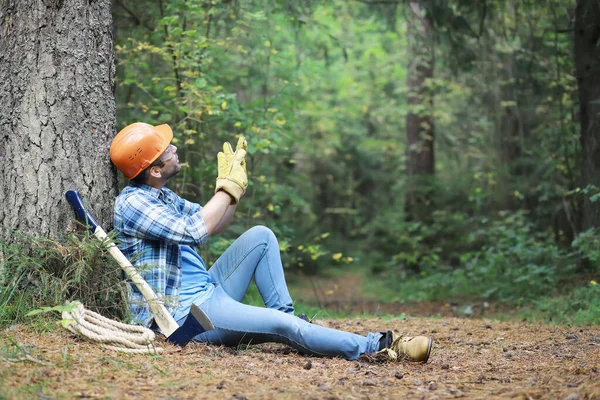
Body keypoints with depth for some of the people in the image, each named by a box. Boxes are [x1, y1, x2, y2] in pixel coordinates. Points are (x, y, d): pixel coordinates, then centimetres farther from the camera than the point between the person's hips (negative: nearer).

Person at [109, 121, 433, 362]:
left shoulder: (163, 197, 12)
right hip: (183, 312, -10)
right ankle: (379, 347, -14)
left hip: (208, 291, 10)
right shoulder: (132, 203, -17)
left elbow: (215, 225, 18)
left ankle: (285, 315, 1)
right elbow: (195, 231, -30)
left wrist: (233, 182, 2)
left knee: (260, 236, 7)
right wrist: (230, 185, -18)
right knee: (285, 327, -22)